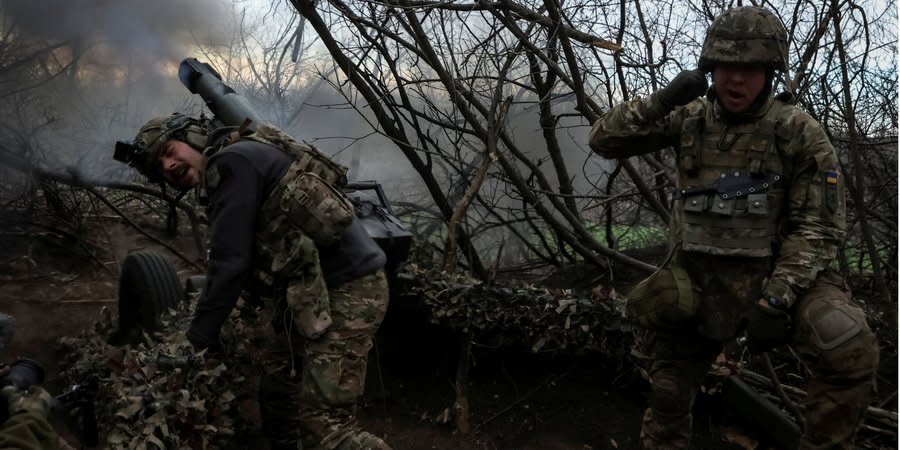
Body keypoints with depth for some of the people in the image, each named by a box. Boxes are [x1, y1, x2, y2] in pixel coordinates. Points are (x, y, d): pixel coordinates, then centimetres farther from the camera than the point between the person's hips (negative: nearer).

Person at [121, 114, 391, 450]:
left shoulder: (232, 162, -11)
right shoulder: (230, 167, 19)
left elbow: (231, 261, -16)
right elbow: (245, 259, 25)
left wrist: (200, 340, -9)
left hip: (348, 290, -11)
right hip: (317, 287, 11)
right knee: (276, 378, 21)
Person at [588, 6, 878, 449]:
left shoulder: (799, 132, -9)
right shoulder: (689, 118, 0)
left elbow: (817, 228, -10)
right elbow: (604, 139, -3)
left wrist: (777, 297, -23)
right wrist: (661, 101, -19)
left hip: (772, 275, -3)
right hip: (696, 280, 3)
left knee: (850, 348, -28)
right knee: (667, 395, 12)